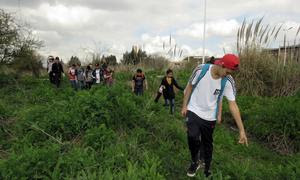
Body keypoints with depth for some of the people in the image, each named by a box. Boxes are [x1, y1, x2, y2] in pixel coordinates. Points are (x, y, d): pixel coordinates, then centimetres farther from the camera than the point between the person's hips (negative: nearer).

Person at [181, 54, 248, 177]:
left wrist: (242, 130, -15)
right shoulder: (201, 70, -19)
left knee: (207, 144, 11)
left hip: (210, 117, 1)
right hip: (193, 110, -1)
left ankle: (207, 169, 36)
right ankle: (195, 161, 6)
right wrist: (184, 106, 0)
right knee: (193, 137, -23)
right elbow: (190, 87, -3)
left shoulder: (228, 81, -17)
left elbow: (233, 105, -13)